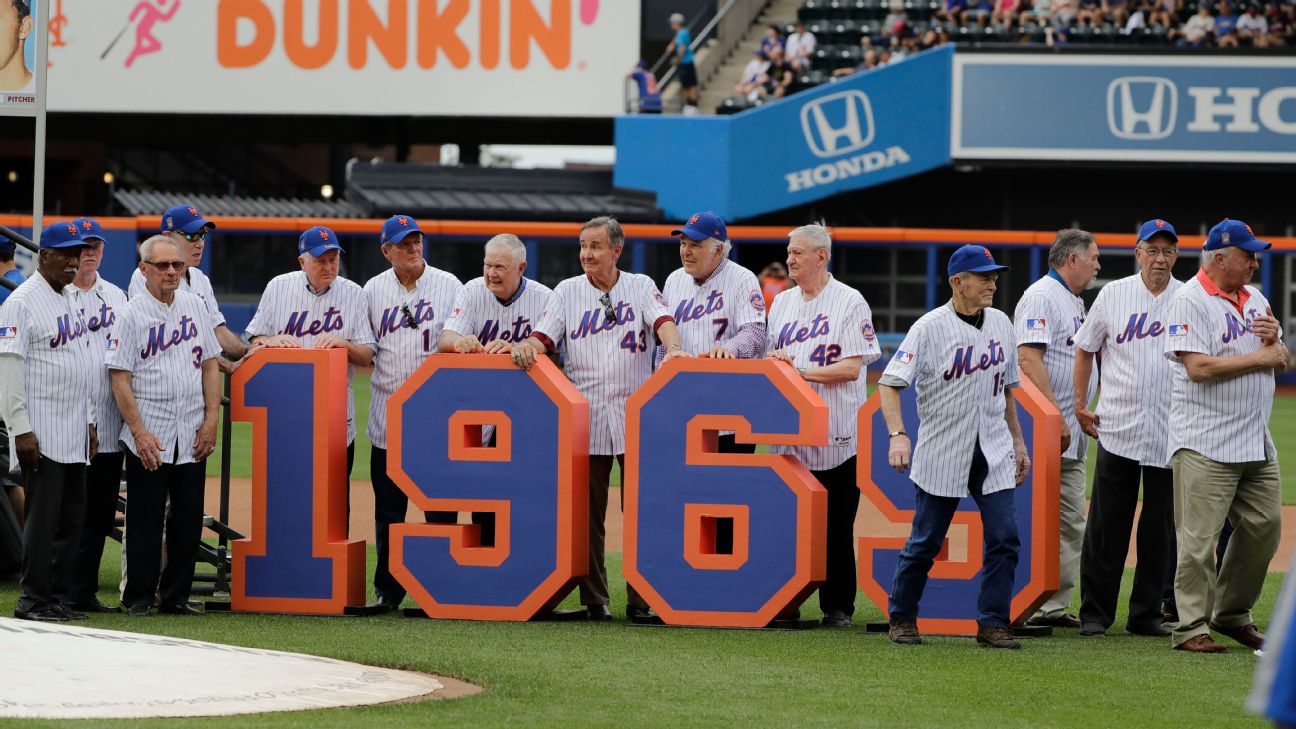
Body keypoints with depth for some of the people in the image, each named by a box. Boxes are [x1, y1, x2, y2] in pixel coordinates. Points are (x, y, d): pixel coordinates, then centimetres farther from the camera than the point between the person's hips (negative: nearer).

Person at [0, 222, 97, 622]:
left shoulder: (70, 301, 16)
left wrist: (89, 421, 19)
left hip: (75, 436, 9)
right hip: (41, 434, -8)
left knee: (70, 518, 9)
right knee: (43, 515, -8)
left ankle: (55, 596, 14)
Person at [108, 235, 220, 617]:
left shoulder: (196, 306, 10)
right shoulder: (132, 314, -4)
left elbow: (210, 365, 12)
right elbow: (120, 377, -8)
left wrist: (211, 420, 2)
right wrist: (140, 433, -15)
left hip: (193, 437, 4)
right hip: (149, 437, -4)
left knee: (188, 520, 5)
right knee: (145, 520, -1)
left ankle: (176, 596, 14)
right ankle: (139, 597, 7)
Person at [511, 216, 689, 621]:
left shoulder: (641, 287, 8)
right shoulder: (568, 292, 11)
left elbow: (662, 320, -9)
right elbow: (544, 337, 3)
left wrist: (672, 348, -30)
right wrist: (528, 348, -21)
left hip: (636, 416, -1)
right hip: (583, 417, 1)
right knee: (587, 513, 2)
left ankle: (640, 601, 0)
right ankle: (594, 599, 9)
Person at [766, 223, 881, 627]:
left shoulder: (850, 302, -4)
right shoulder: (782, 302, 15)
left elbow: (852, 367, -11)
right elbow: (769, 354, 19)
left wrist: (802, 371, -18)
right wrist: (773, 359, -4)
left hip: (837, 433, -5)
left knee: (836, 526, -2)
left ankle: (838, 606, 4)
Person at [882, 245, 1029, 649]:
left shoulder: (1001, 323, 8)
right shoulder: (929, 328, -10)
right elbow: (889, 383, -15)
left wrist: (1018, 442, 16)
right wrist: (897, 435, -29)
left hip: (994, 452, 4)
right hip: (942, 455, -4)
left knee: (1004, 537, -6)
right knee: (925, 541, 4)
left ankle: (993, 623, 2)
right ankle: (901, 617, 21)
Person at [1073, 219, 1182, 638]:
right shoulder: (1114, 295, 5)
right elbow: (1086, 348, 13)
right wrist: (1079, 404, 7)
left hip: (1170, 434, 1)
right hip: (1117, 430, -1)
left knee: (1160, 530, 4)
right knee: (1106, 526, -1)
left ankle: (1146, 615, 12)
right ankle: (1094, 613, 5)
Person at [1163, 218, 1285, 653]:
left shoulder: (1255, 300, 16)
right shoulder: (1190, 300, -9)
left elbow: (1283, 362, 19)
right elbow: (1199, 367, -19)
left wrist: (1275, 338, -4)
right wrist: (1259, 357, -11)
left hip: (1256, 443, 8)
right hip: (1206, 445, -8)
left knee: (1264, 528, 9)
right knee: (1199, 537, -7)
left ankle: (1232, 615, 22)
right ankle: (1192, 627, -2)